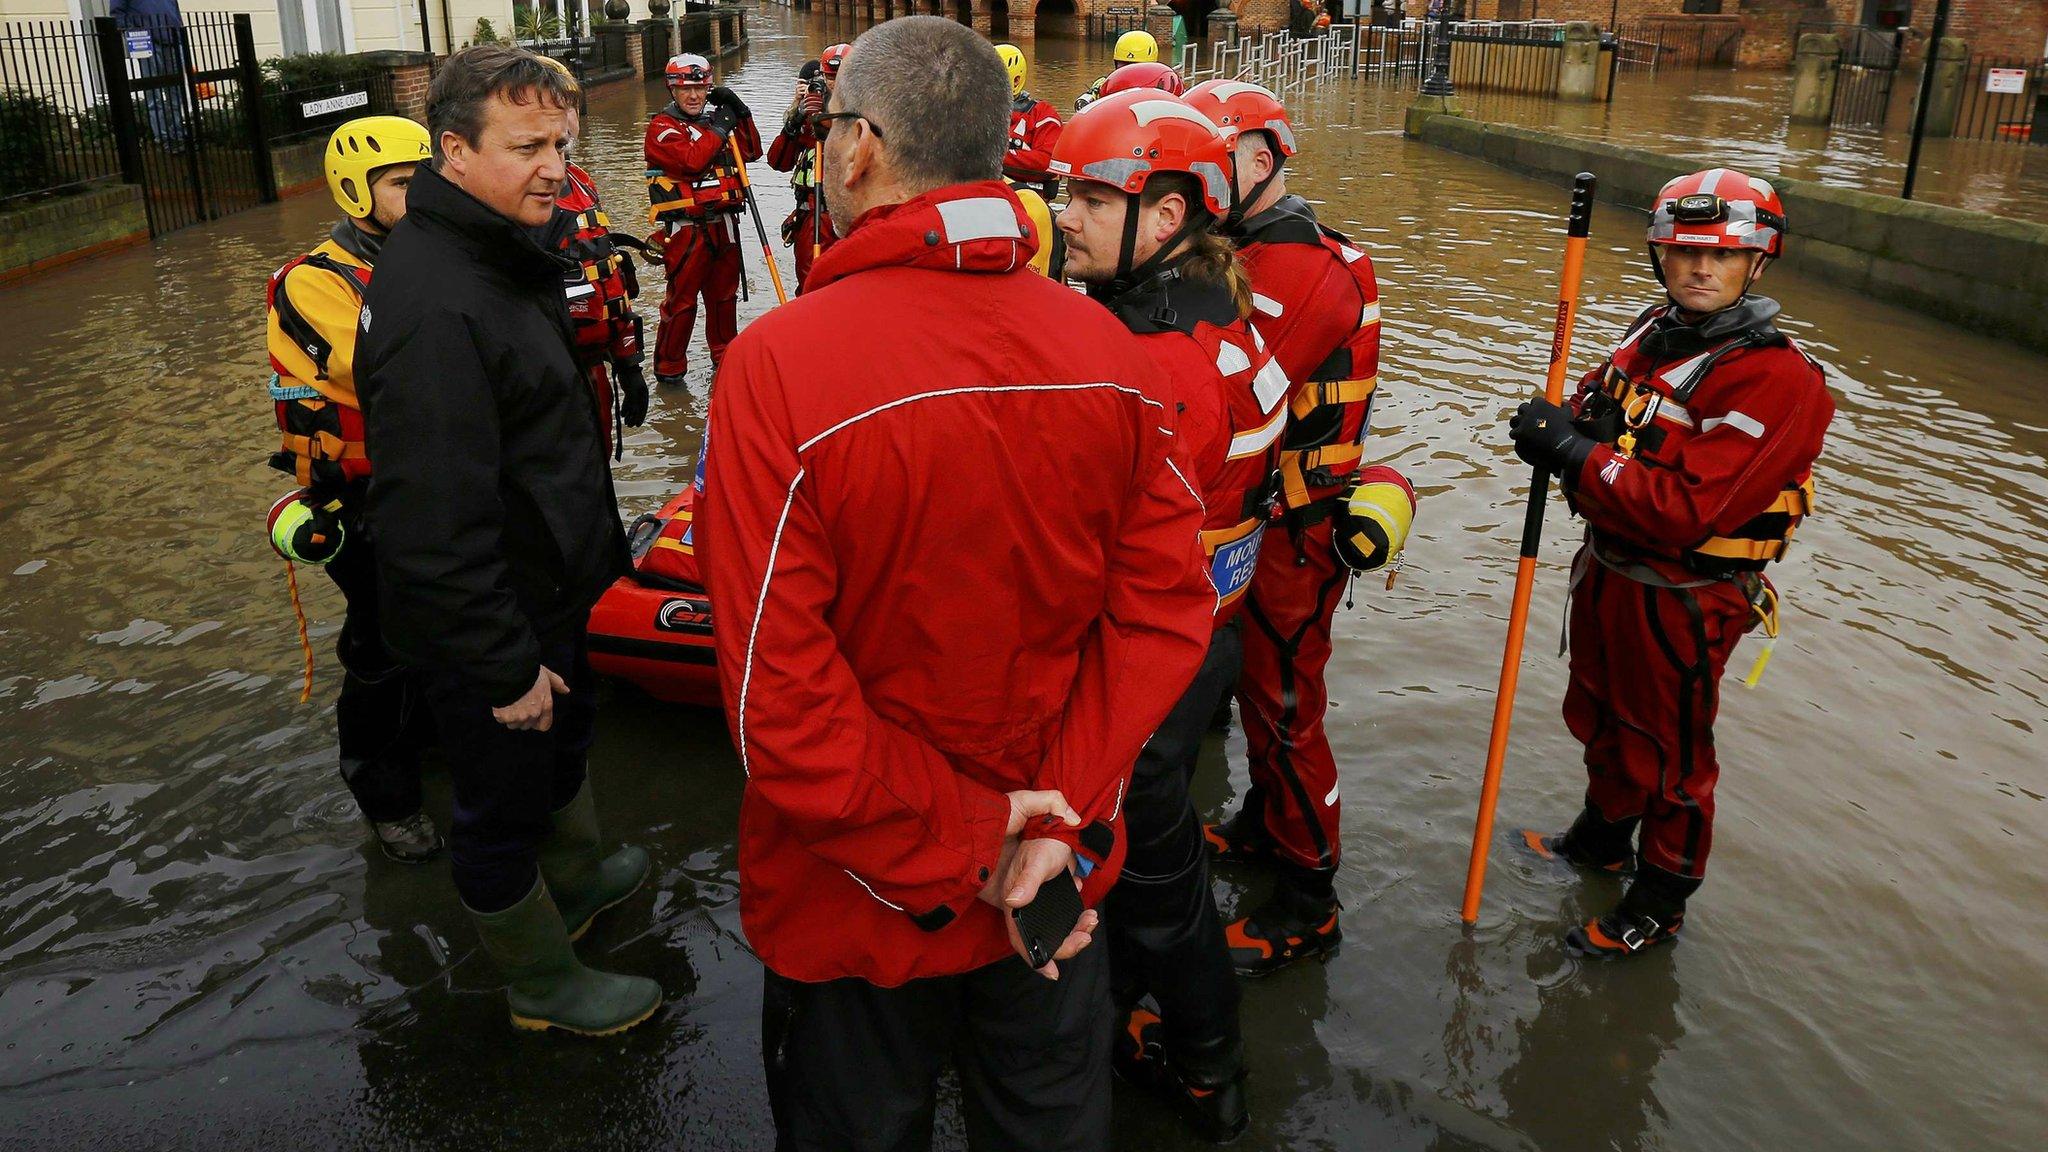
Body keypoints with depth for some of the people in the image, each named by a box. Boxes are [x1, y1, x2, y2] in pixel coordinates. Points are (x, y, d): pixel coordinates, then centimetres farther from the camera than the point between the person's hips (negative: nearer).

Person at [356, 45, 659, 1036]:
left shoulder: (501, 252, 5)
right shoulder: (435, 305, -31)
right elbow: (436, 523, -32)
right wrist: (505, 666, -25)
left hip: (541, 596, 10)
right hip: (484, 630, -10)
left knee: (567, 736, 29)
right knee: (505, 804, 11)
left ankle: (578, 880, 54)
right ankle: (545, 984, 32)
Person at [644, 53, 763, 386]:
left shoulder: (716, 117, 14)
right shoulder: (662, 126, -7)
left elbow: (751, 152, 13)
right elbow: (691, 161, -23)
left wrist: (740, 112, 2)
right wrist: (719, 129, -13)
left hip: (724, 224, 7)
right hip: (686, 229, -7)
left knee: (724, 293, 17)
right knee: (681, 299, -4)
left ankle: (725, 355, 32)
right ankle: (668, 366, 6)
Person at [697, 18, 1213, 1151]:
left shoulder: (779, 365, -24)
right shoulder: (1108, 351, -11)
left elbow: (781, 708, -25)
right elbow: (1163, 605, -10)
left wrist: (954, 846, -14)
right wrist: (1064, 814, -9)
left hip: (862, 902, -3)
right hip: (1060, 886, 4)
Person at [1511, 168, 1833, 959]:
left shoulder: (1774, 379, -25)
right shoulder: (1656, 332, 2)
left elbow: (1683, 509, -31)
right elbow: (1592, 407, 9)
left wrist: (1575, 453, -29)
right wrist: (1562, 425, -16)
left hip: (1682, 599, -8)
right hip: (1608, 569, 8)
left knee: (1667, 752, 10)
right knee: (1601, 717, 26)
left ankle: (1659, 903, 32)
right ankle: (1603, 839, 52)